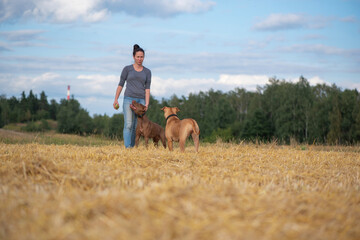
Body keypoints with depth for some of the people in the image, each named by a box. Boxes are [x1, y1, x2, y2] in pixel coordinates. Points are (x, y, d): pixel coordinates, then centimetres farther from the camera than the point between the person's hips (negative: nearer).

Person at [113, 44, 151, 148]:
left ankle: (132, 147, 8)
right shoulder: (127, 69, 4)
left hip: (141, 101, 3)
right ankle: (127, 148, -21)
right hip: (129, 99, -2)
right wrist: (116, 100, -2)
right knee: (128, 125, -15)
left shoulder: (147, 72, 10)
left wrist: (147, 103, -7)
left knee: (136, 127, 1)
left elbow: (147, 88, 4)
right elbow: (121, 84, 5)